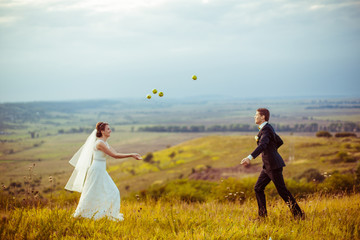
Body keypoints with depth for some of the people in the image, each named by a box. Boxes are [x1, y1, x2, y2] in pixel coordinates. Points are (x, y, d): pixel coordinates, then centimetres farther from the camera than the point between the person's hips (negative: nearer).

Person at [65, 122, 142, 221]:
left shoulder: (105, 143, 11)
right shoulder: (100, 143, -19)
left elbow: (116, 153, 16)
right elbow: (114, 155, -20)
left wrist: (132, 155, 9)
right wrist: (131, 155, -19)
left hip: (102, 171, 10)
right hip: (96, 171, -10)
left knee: (112, 192, 10)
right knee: (92, 194, -1)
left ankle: (111, 214, 16)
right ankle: (79, 215, 12)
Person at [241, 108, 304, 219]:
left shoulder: (266, 130, -17)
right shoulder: (267, 128, 13)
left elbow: (262, 145, -35)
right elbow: (280, 142, 24)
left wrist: (250, 157, -47)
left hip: (273, 165, -10)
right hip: (268, 165, 10)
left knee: (282, 191, -4)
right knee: (258, 188, 9)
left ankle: (299, 214, 5)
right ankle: (262, 215, 13)